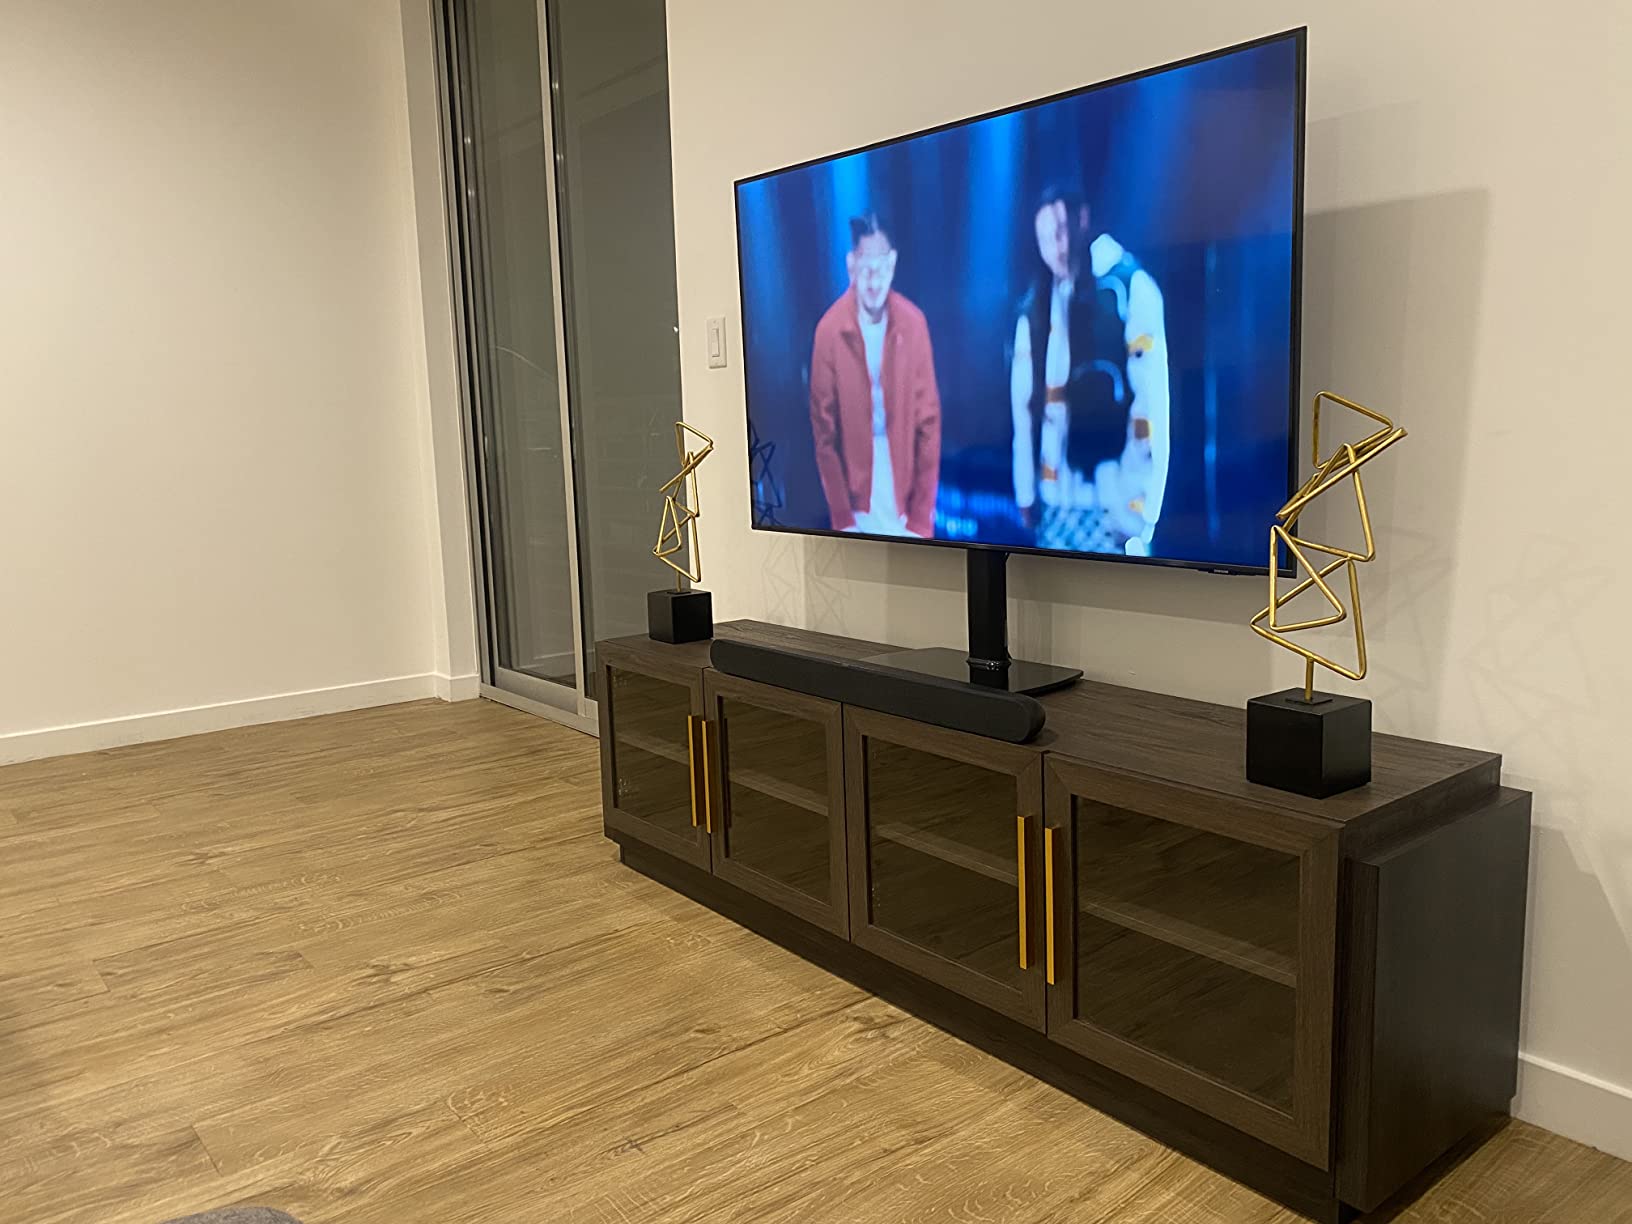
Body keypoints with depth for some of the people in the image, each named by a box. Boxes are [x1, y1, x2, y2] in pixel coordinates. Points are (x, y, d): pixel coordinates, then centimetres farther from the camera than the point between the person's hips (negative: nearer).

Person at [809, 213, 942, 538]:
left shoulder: (914, 323, -9)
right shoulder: (829, 330, -11)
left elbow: (928, 422, -4)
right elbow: (825, 433, -6)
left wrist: (921, 517, -7)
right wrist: (842, 518, -9)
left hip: (904, 498, 1)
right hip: (857, 505, 0)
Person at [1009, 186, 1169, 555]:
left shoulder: (1130, 287, -5)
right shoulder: (1033, 309, 10)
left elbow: (1152, 398, -9)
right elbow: (1023, 405, 11)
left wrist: (1141, 506, -13)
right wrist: (1026, 494, 9)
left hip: (1112, 505, -4)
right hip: (1054, 508, 5)